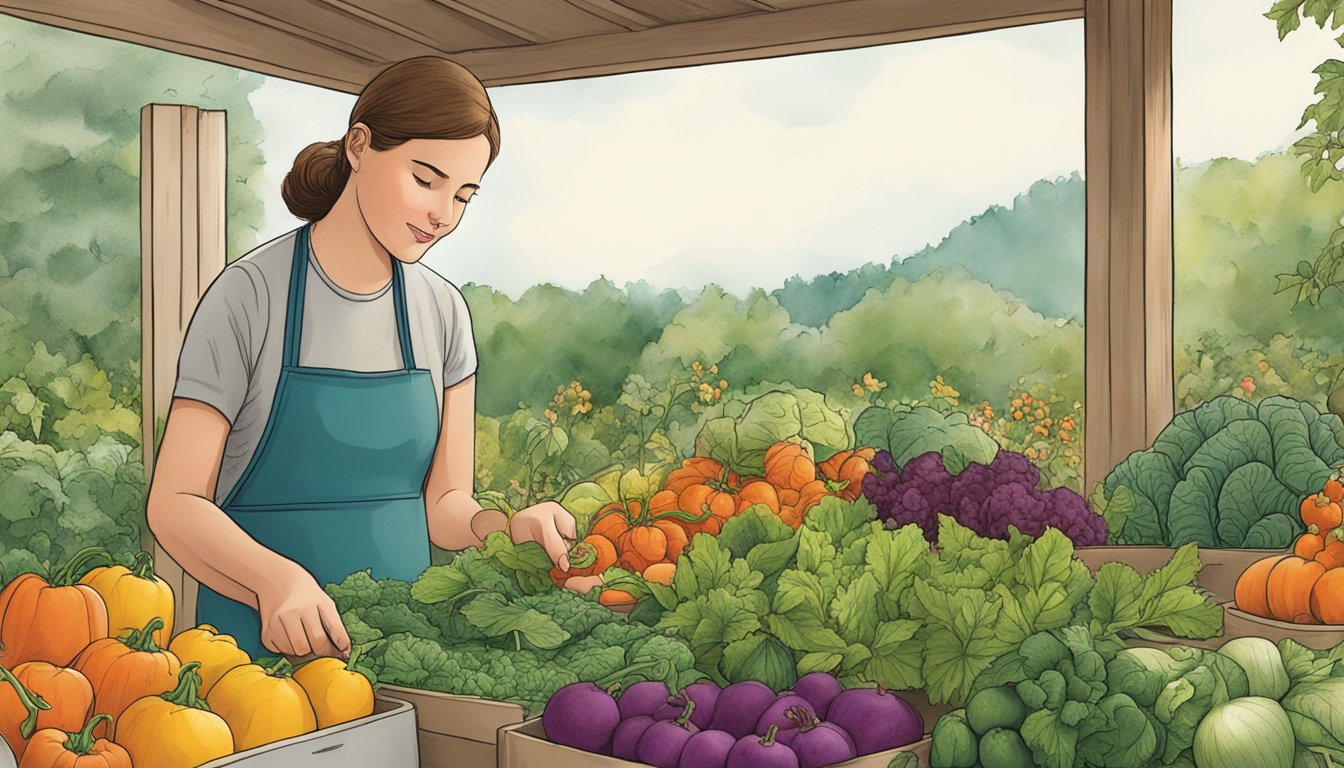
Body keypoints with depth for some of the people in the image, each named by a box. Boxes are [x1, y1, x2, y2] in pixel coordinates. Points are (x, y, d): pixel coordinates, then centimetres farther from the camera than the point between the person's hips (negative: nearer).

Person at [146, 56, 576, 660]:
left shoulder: (443, 312, 6)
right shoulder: (251, 295, -8)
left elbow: (443, 503, 8)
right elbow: (175, 504, -10)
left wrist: (509, 529, -14)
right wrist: (275, 578, -29)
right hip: (263, 639, -4)